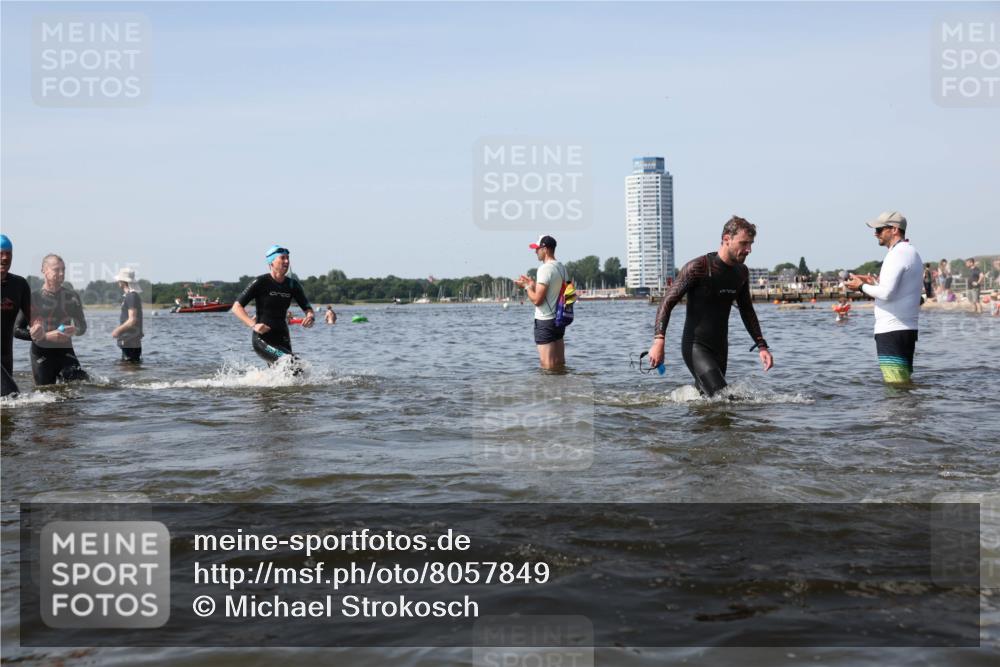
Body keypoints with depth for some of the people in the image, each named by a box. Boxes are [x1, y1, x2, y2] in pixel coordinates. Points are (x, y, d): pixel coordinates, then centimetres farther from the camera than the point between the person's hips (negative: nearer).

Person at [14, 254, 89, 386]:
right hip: (42, 354, -2)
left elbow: (82, 327, 14)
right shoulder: (32, 298, -3)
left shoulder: (72, 297, 7)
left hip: (66, 351, 2)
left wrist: (74, 330, -9)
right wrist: (45, 336, -16)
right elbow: (17, 330, -5)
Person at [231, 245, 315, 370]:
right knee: (295, 364, -25)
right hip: (262, 338, -6)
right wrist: (253, 325, -23)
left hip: (282, 339, 6)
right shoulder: (260, 282, -8)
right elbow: (236, 307, -9)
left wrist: (310, 316, -14)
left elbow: (307, 309, 11)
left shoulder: (292, 285, 6)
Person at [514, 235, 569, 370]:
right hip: (559, 319, 9)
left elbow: (537, 300, -19)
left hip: (545, 321, -9)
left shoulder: (545, 269, -17)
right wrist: (533, 284, 17)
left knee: (547, 365, -5)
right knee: (560, 363, 12)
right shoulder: (562, 267, 10)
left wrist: (526, 286, -3)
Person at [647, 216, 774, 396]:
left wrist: (761, 346, 14)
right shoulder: (698, 268, -14)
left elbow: (747, 311, 21)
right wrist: (658, 341, -26)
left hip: (720, 348, 7)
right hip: (696, 347, -7)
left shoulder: (742, 272, 8)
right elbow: (667, 303, -14)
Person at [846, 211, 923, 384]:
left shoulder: (897, 254, -13)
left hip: (892, 331, -10)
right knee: (905, 383, 12)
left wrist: (862, 286, -7)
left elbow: (886, 293, -22)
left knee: (896, 385, -11)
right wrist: (874, 282, 16)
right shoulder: (912, 253, 20)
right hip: (908, 330, 10)